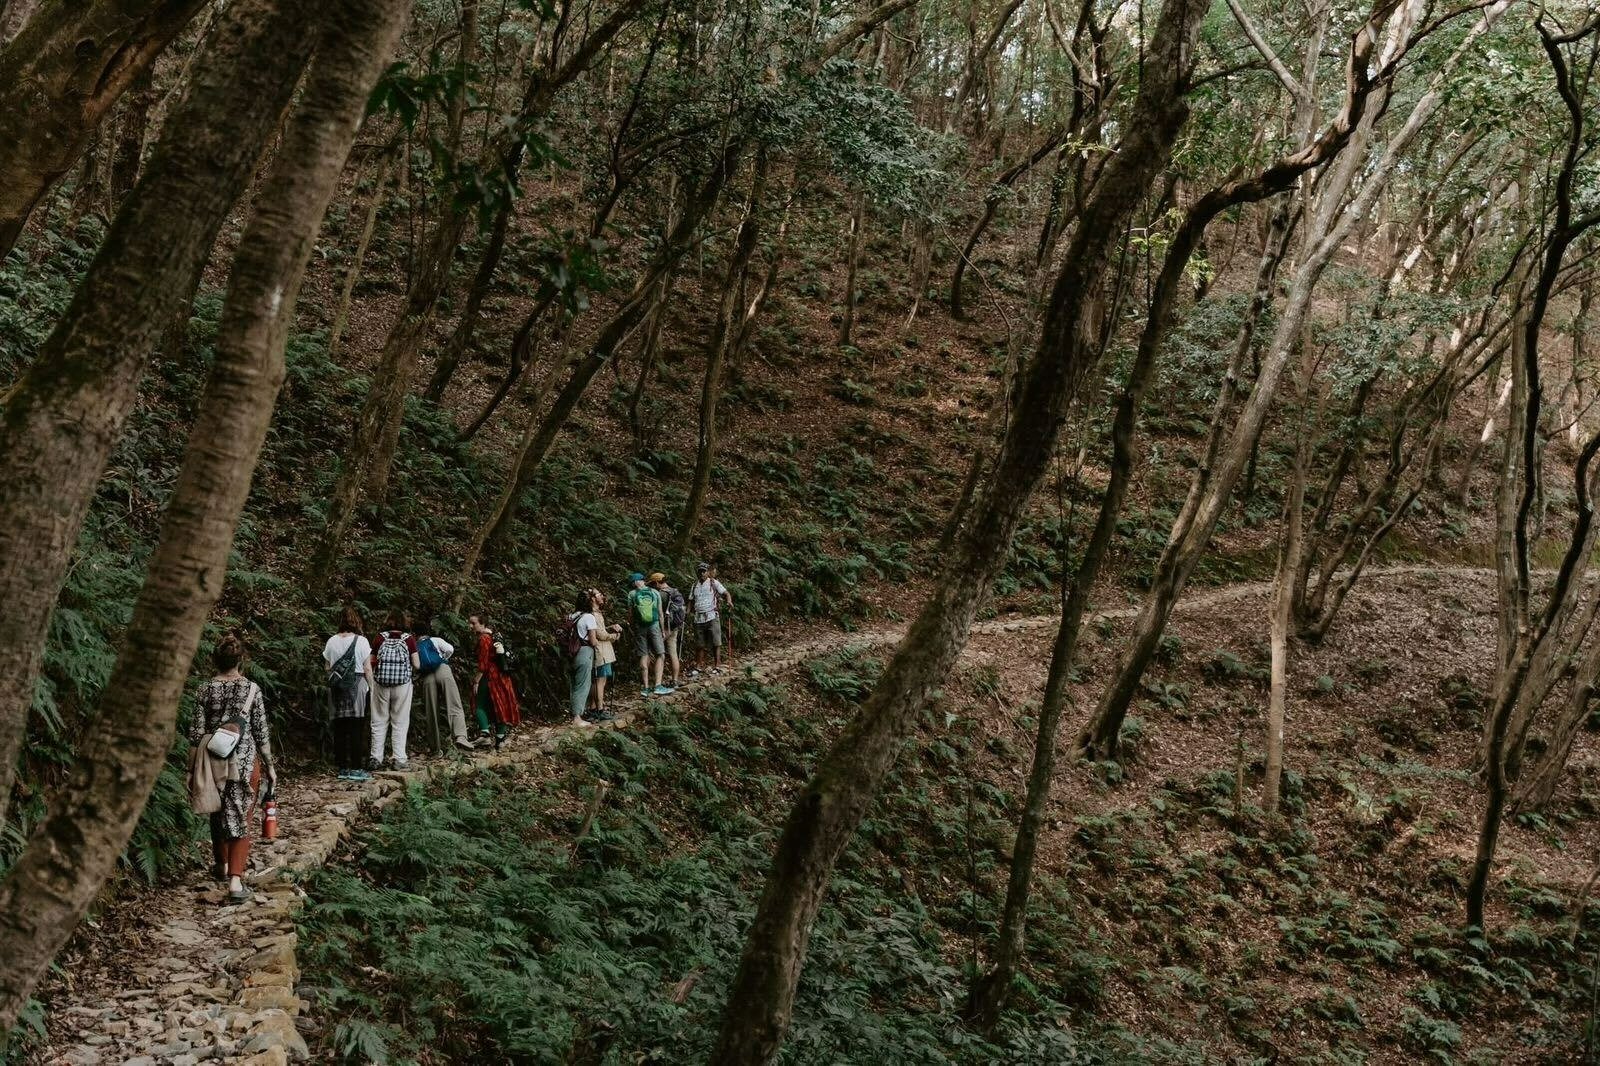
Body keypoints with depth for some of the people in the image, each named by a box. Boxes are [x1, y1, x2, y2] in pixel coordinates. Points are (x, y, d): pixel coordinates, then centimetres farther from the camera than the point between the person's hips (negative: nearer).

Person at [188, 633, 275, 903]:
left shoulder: (205, 691, -3)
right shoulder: (252, 689, -7)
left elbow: (196, 734, -2)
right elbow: (261, 732, -3)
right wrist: (270, 766, 6)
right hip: (246, 763, -2)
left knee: (219, 814, 22)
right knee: (241, 819, 3)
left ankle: (222, 865, 40)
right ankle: (236, 879, -8)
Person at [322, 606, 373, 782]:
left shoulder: (332, 641, 5)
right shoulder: (361, 641, -6)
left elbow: (327, 667, 7)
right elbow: (367, 669, -5)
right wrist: (371, 688, 3)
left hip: (337, 688, 4)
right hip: (357, 687, -4)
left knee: (340, 729, 7)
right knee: (358, 729, -1)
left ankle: (343, 768, 10)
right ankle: (356, 768, -2)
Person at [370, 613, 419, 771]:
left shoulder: (380, 638, -1)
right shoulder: (409, 639, -4)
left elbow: (371, 662, 0)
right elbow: (416, 665, -6)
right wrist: (412, 672, 16)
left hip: (380, 683, 1)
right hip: (403, 684, -1)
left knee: (379, 721, 10)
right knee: (400, 722, 6)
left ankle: (376, 758, 9)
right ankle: (398, 759, 5)